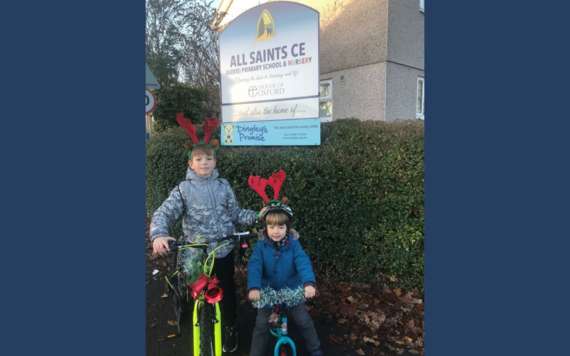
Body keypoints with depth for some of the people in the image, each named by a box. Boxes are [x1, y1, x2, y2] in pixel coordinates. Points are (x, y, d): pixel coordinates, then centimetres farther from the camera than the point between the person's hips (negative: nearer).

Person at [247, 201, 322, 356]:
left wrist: (309, 283, -45)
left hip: (292, 290, 1)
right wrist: (253, 288, -44)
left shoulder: (293, 244, -16)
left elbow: (303, 263, -27)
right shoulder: (261, 245, -16)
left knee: (304, 320, 13)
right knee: (262, 325, 8)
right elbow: (254, 266, -26)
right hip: (268, 291, 0)